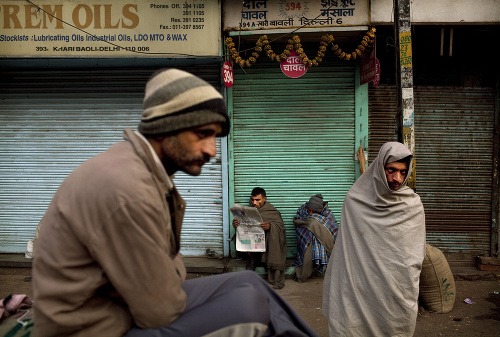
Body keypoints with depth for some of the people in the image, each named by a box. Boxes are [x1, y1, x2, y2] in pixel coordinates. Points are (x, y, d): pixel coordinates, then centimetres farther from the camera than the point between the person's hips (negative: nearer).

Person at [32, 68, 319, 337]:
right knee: (250, 305, -20)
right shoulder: (126, 188, -30)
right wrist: (174, 279, -3)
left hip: (129, 303, 9)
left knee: (248, 282, 4)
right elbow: (161, 311, -22)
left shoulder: (148, 169, 1)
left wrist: (171, 276, -9)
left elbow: (168, 258, 10)